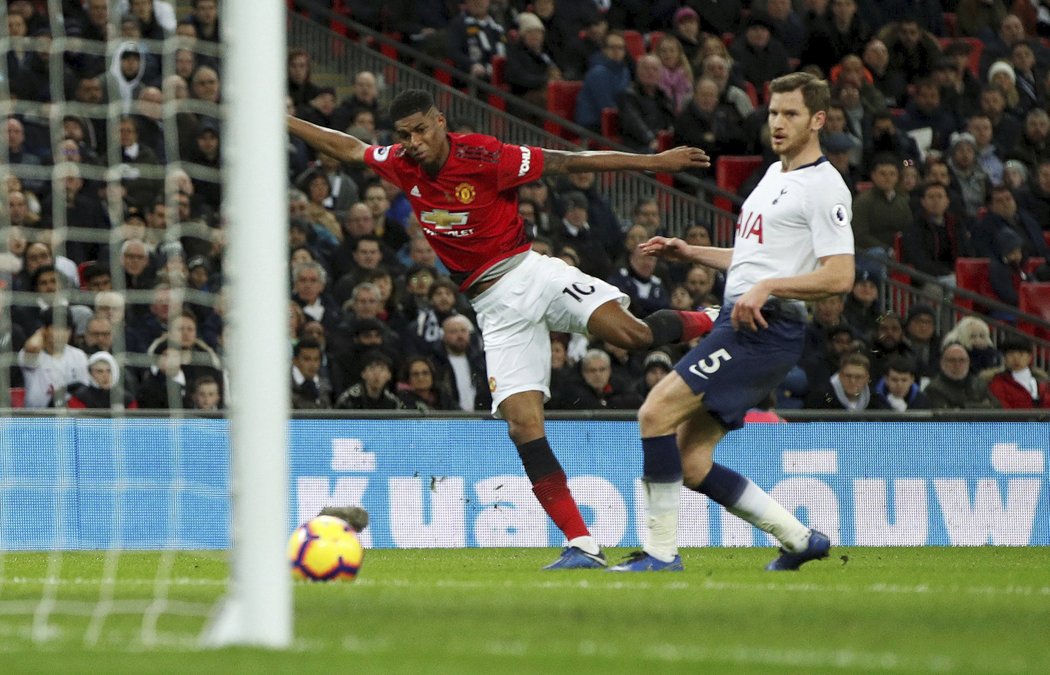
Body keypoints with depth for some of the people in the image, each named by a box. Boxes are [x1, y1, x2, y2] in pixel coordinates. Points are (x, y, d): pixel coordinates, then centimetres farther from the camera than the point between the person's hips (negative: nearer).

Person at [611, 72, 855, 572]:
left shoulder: (824, 187, -8)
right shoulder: (776, 174, 22)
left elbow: (839, 276, -17)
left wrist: (768, 287, -25)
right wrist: (690, 253, 23)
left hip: (765, 328, -10)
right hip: (741, 323, 10)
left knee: (656, 413, -18)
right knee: (691, 465, 5)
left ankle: (662, 552, -14)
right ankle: (800, 539, 15)